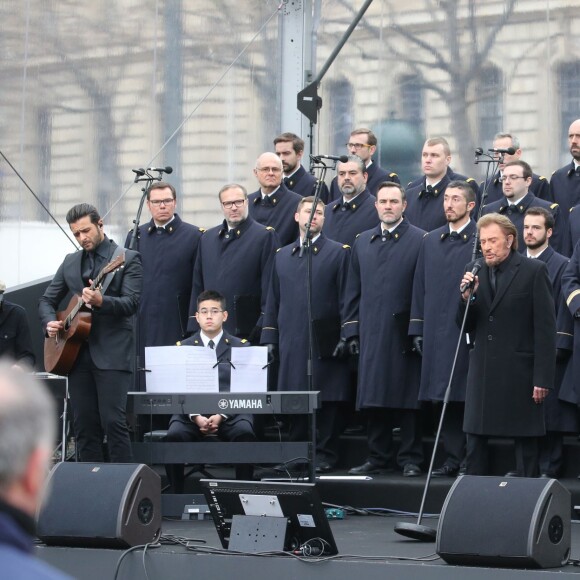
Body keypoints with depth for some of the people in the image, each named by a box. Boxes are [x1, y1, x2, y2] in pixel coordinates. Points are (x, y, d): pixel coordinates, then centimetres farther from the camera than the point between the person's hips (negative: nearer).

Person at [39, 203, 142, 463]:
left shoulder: (128, 259, 0)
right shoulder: (70, 262, 17)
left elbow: (132, 303, -10)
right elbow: (47, 299, 22)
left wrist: (101, 301, -27)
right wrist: (49, 322, 1)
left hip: (112, 354, -6)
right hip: (77, 353, 6)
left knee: (113, 421, -13)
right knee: (84, 424, 5)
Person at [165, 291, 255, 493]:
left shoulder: (240, 347, 11)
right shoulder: (183, 348, 13)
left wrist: (221, 415, -16)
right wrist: (196, 417, -15)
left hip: (230, 412, 0)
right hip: (191, 412, 1)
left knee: (245, 434, -33)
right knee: (174, 436, -31)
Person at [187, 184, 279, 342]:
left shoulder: (265, 236, 0)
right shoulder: (208, 238, 17)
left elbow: (270, 288, -5)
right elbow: (198, 286, 18)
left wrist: (263, 328, -12)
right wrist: (194, 328, 10)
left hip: (248, 333, -5)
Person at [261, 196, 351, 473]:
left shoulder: (338, 253, 4)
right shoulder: (282, 256, 17)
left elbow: (346, 298, -1)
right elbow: (273, 301, 18)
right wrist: (269, 338, 10)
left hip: (325, 343, -4)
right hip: (292, 343, 4)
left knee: (327, 400, -3)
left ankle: (324, 454, 3)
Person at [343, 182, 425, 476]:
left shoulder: (419, 240, 0)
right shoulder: (363, 242, 15)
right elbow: (353, 290, 17)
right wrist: (351, 329, 10)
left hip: (404, 333, -5)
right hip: (371, 334, 5)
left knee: (408, 398, -2)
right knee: (374, 399, 7)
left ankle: (410, 458, 4)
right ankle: (377, 458, 14)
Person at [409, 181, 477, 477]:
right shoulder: (431, 241, 16)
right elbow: (420, 287, 16)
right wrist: (418, 329, 10)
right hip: (437, 333, 5)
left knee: (470, 396, -5)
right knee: (446, 397, 6)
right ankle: (453, 458, 11)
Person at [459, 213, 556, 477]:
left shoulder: (533, 271, -5)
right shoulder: (474, 271, 9)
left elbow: (545, 329, -7)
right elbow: (465, 325, 9)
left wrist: (543, 378, -12)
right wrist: (466, 296, -11)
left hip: (519, 373, -5)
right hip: (482, 373, 5)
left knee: (525, 442, 2)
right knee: (475, 443, 6)